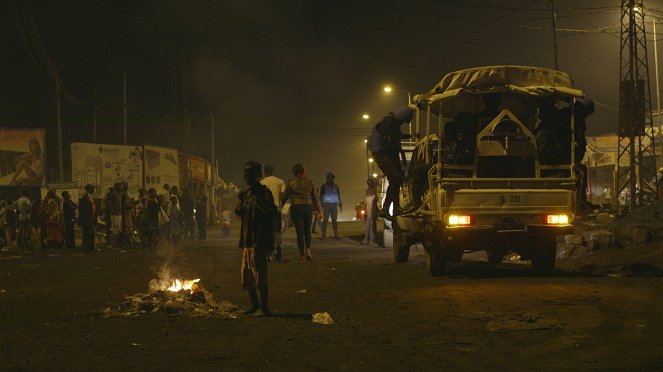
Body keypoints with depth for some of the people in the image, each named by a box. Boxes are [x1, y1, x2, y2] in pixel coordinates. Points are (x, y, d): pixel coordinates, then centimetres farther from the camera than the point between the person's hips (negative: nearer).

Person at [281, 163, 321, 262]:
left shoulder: (291, 183, -4)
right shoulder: (310, 182, 1)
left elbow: (285, 197, 2)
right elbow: (315, 197, 4)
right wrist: (318, 210, 11)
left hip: (296, 208, -2)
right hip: (308, 207, 2)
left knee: (300, 232, 3)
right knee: (307, 231, 16)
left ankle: (302, 255, 1)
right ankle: (308, 250, -5)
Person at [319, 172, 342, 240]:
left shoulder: (336, 186, 13)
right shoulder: (324, 186, 3)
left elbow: (338, 196, 18)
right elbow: (321, 196, 0)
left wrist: (340, 205, 11)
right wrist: (322, 206, -10)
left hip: (334, 205, 3)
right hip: (326, 204, -3)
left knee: (334, 220, 0)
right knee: (325, 220, -8)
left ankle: (336, 234, -1)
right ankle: (323, 234, -6)